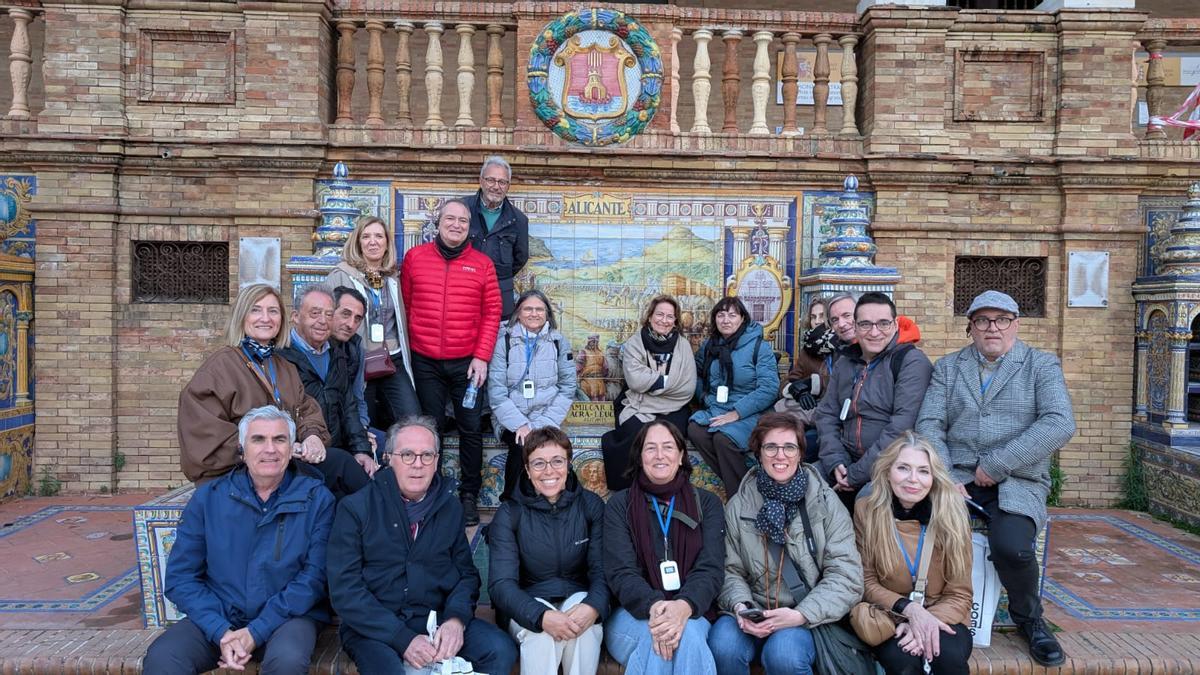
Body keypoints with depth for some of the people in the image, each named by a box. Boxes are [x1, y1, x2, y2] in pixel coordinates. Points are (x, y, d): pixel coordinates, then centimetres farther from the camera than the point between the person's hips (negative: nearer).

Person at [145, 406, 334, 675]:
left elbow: (315, 576, -10)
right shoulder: (208, 497, 2)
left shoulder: (317, 499, -5)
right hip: (218, 618, 2)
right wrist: (221, 631, -14)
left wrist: (257, 631, -18)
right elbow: (181, 577, 0)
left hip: (287, 616, -1)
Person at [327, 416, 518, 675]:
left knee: (501, 650, -18)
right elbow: (345, 589, -9)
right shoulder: (355, 508, -3)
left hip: (437, 620, 4)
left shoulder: (450, 507, 9)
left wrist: (456, 619, -12)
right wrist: (404, 639, -18)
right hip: (375, 627, -4)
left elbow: (467, 573, 10)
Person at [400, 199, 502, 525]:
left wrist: (481, 357, -7)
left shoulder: (482, 264, 0)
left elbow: (492, 313, -1)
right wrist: (414, 344, 6)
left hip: (467, 363, 0)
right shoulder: (414, 257, 2)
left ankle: (470, 494, 18)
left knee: (470, 428, 5)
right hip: (426, 362, 1)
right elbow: (405, 304, 8)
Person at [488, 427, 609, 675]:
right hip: (529, 607, -1)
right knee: (542, 632, -33)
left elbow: (603, 570, -7)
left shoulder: (591, 505, -2)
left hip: (579, 598, 2)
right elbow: (501, 583, -15)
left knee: (586, 624, -31)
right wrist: (542, 616, -34)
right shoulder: (509, 514, -6)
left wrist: (593, 606, -31)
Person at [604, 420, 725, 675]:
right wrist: (653, 607, -29)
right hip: (633, 615, 0)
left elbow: (710, 568, -5)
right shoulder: (619, 505, 5)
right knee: (656, 636, -32)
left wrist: (684, 606, -27)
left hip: (691, 614, 0)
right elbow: (620, 572, -7)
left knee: (688, 635, -33)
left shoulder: (706, 503, 8)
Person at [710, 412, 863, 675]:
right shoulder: (738, 506, 5)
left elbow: (846, 576, -5)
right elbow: (730, 570, 7)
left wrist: (801, 615, -17)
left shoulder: (826, 503, 0)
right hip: (754, 614, 2)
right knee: (723, 647, -28)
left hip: (808, 618, -2)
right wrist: (740, 606, -14)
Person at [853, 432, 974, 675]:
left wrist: (931, 618, -22)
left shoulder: (951, 513, -8)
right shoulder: (866, 510, -9)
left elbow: (959, 595, -3)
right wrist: (909, 609, -20)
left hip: (942, 616, 0)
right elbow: (866, 582, -3)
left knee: (949, 656, -31)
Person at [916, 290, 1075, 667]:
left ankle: (1028, 618, 4)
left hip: (1017, 481, -1)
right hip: (955, 477, 2)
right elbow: (929, 425, 3)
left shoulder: (1042, 365, 7)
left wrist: (997, 465, -15)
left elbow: (1060, 424, -9)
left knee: (1011, 546, -30)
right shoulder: (948, 367, 14)